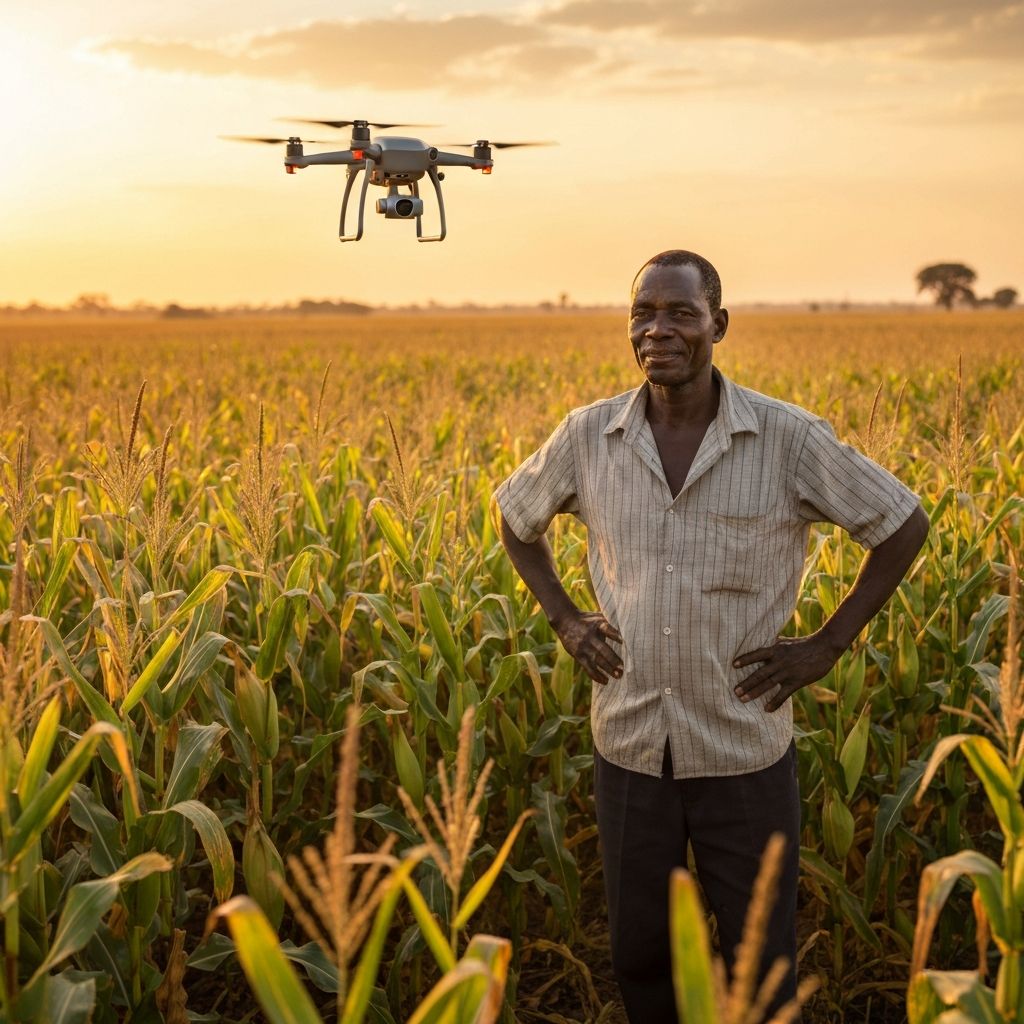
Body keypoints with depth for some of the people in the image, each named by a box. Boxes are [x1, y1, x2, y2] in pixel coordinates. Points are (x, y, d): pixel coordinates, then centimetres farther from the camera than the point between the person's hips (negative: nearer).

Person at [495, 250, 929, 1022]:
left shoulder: (789, 439, -13)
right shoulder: (589, 436, -5)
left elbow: (905, 525, -1)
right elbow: (517, 518, 15)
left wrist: (828, 646, -6)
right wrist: (564, 620, 4)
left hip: (746, 749, -2)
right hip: (630, 747, 3)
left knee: (762, 961, 11)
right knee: (638, 951, 16)